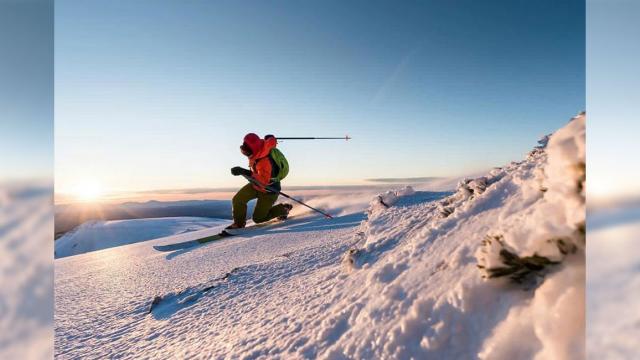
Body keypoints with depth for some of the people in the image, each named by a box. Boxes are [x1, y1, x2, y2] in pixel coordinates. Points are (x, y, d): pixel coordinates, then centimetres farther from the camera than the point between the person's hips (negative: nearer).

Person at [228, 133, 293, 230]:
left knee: (258, 218, 6)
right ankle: (239, 223, 15)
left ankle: (283, 209, 22)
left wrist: (246, 172, -55)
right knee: (237, 199, -6)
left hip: (268, 191, -8)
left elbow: (264, 180, -49)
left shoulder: (264, 161, -40)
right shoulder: (263, 145, -17)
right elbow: (271, 138, 3)